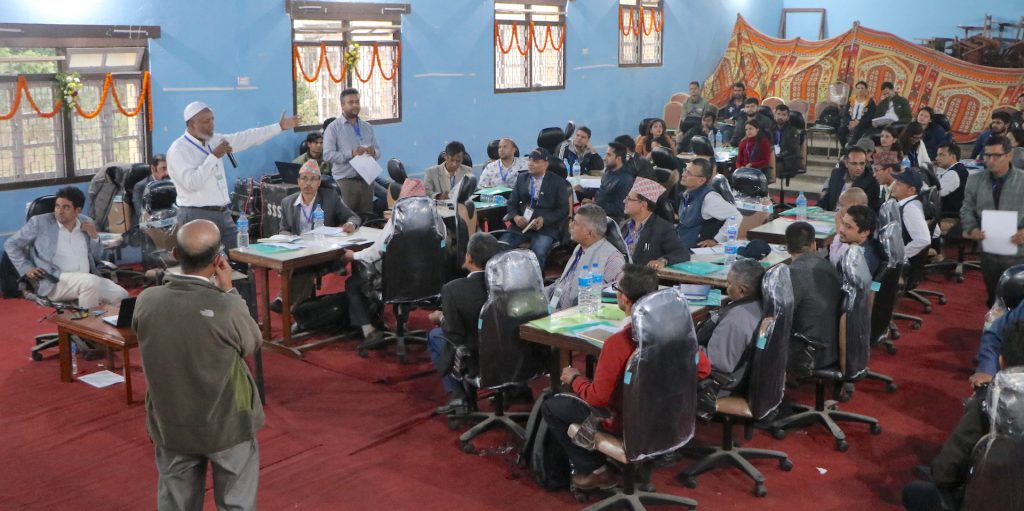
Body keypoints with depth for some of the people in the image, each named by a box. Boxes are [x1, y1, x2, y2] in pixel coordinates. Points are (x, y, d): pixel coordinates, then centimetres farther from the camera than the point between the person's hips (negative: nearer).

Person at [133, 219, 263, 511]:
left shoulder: (145, 302, -15)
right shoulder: (229, 309, -27)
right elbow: (253, 344, -7)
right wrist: (228, 291, -6)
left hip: (170, 425, 3)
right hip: (227, 425, -3)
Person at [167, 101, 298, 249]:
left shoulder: (214, 140, 11)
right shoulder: (178, 150, -11)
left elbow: (246, 138, 17)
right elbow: (191, 183, -23)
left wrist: (279, 127, 19)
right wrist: (214, 156, -18)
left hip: (223, 214, 7)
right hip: (197, 216, -7)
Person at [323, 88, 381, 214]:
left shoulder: (368, 127, 15)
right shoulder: (333, 128, -2)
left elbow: (378, 151, 13)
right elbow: (327, 155, -13)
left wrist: (373, 152, -11)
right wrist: (351, 154, -23)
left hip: (366, 180, 5)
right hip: (345, 181, -5)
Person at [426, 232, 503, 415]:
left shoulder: (452, 289, -24)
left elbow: (455, 335, -18)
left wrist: (441, 318, 3)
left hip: (476, 362, -5)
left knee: (434, 336, 24)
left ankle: (457, 396, 19)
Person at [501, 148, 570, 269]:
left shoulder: (558, 182, 3)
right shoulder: (522, 178, 14)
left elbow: (563, 209, 0)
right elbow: (512, 202, 14)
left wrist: (544, 220, -15)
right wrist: (515, 217, -8)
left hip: (546, 227, -4)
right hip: (521, 223, 4)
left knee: (537, 253, -32)